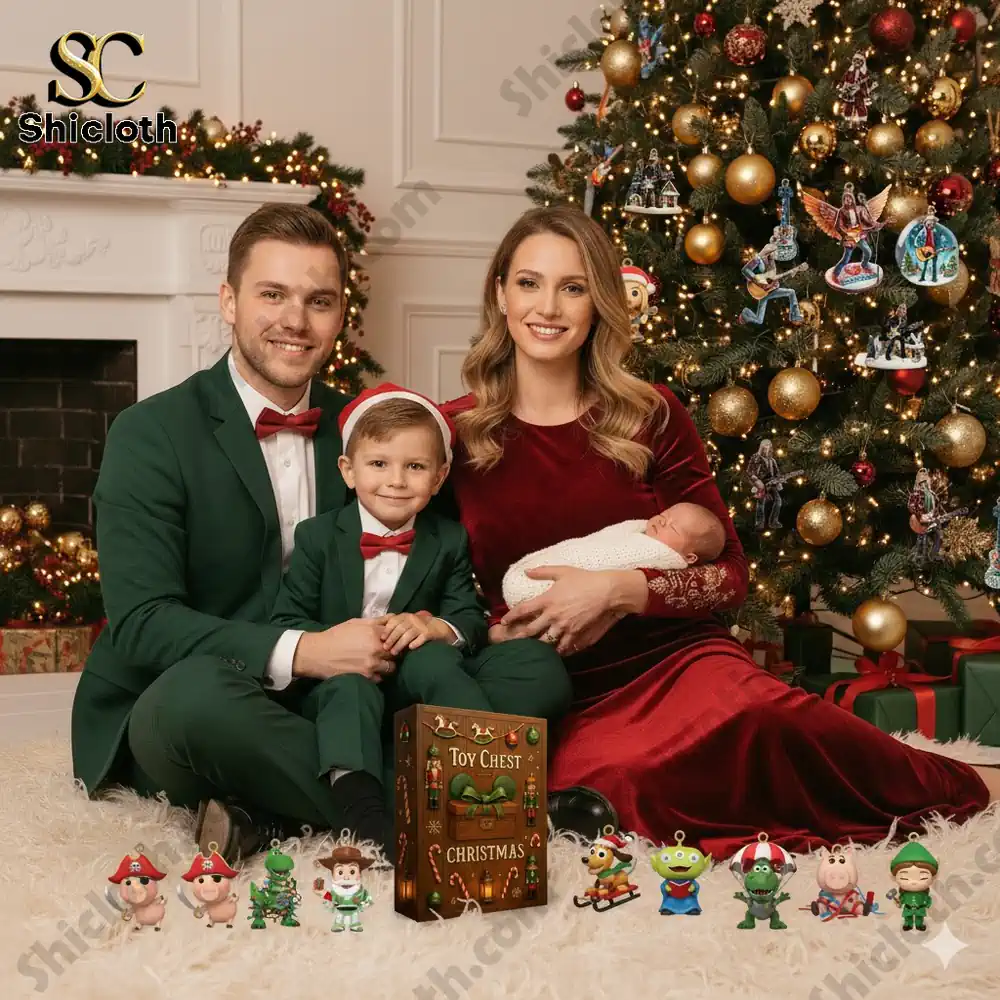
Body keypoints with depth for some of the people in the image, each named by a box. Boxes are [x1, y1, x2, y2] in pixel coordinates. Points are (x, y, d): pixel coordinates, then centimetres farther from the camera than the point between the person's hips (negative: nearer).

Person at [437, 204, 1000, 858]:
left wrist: (618, 590, -12)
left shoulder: (650, 417, 5)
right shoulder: (452, 434, 4)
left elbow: (729, 575, 4)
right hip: (550, 698, 0)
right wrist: (510, 633, -11)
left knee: (751, 710, -37)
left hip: (675, 657, 1)